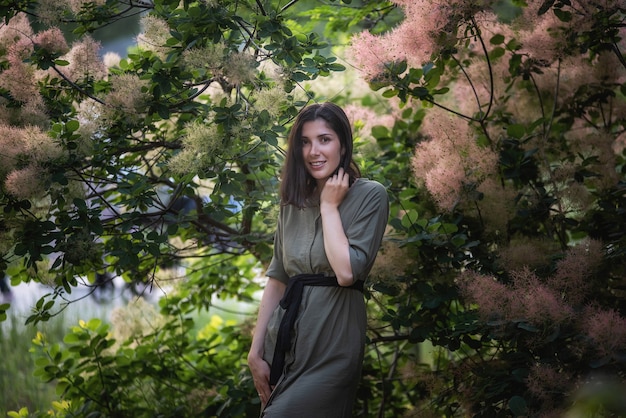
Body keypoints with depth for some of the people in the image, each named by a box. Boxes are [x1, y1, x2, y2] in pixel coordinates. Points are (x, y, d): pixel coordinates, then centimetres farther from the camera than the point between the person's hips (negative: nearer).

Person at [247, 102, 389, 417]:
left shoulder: (370, 196, -7)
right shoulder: (293, 202, 10)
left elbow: (346, 272, -18)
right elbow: (277, 280, 11)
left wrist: (329, 205, -9)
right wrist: (256, 351, 6)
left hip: (332, 343, -6)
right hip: (285, 339, 6)